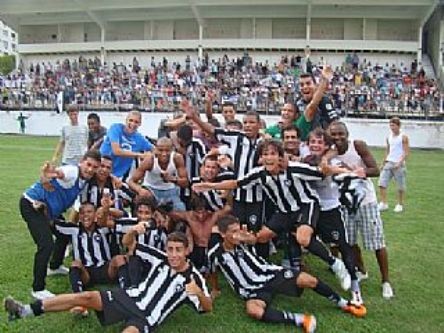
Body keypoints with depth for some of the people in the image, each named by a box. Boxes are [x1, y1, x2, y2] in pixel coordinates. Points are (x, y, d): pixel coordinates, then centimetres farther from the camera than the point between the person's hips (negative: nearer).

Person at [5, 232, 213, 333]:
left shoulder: (193, 277, -5)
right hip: (131, 297, 4)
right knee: (86, 297, -13)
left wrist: (199, 293, -26)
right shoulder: (160, 259, 4)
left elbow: (208, 308, -5)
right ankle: (26, 311, -9)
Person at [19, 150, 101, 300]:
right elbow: (57, 173, -51)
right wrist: (44, 178, -75)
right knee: (46, 245, -20)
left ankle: (55, 266, 48)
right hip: (32, 204, -10)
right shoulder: (72, 171, -28)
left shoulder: (85, 180, -1)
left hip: (47, 208, 10)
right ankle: (38, 289, -6)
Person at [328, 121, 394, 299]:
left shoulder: (358, 146, -17)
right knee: (349, 241, 12)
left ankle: (386, 281, 18)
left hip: (366, 199, -3)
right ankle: (361, 271, 37)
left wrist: (353, 172, -32)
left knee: (377, 243, 2)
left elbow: (375, 171, -20)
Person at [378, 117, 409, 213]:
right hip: (388, 163, 5)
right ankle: (383, 203, -2)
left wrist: (400, 163, -22)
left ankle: (400, 204, 19)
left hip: (399, 164, -5)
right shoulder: (389, 137, 11)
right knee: (382, 183, -6)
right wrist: (383, 163, 16)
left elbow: (406, 152, -10)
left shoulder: (403, 137, -6)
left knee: (400, 186, 4)